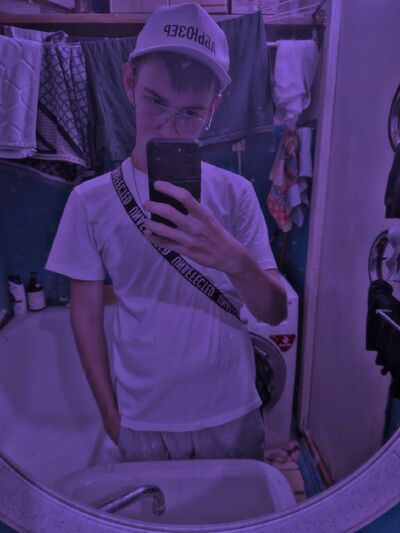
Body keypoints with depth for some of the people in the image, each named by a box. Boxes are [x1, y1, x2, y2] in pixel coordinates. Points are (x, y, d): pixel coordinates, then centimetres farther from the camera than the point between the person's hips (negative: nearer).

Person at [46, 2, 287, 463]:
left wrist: (233, 260, -32)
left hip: (232, 419, 1)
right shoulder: (92, 200, -9)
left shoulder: (235, 193, -9)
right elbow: (86, 313, -2)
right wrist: (110, 414, 1)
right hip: (142, 425, 0)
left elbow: (274, 313, -11)